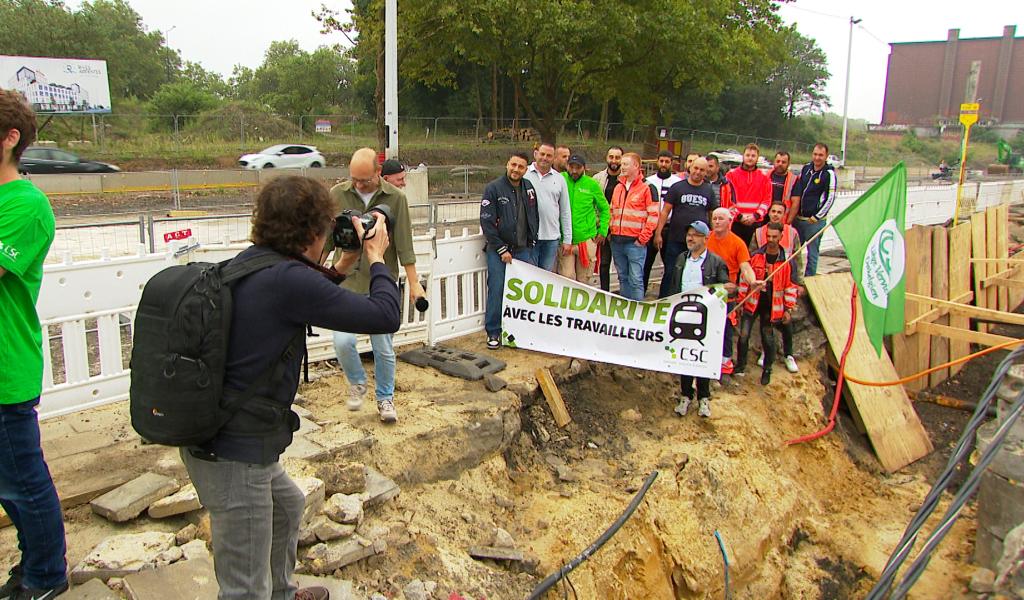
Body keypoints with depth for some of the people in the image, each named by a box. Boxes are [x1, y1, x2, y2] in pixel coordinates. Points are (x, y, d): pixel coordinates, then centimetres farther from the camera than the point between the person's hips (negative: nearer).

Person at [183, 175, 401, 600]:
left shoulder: (250, 262, 4)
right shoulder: (287, 278, -24)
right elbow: (385, 317, -20)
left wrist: (339, 269, 14)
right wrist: (375, 258, -4)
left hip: (209, 434, 11)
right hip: (234, 453, -10)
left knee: (288, 506, 33)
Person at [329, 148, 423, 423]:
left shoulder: (395, 198, -5)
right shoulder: (338, 194, -2)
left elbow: (404, 244, -3)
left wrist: (414, 282, -4)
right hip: (347, 281, 1)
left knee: (384, 347, 6)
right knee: (343, 341, -10)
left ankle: (385, 398, 28)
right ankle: (357, 383, 21)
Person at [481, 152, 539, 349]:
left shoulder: (528, 188, 7)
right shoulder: (493, 188, -9)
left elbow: (534, 217, 17)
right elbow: (487, 223, -11)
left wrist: (532, 242, 10)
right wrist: (501, 249, -12)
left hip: (523, 250, 4)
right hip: (498, 251, -4)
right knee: (496, 291, -3)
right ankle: (493, 332, 9)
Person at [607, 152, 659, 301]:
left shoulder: (647, 188, -5)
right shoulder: (618, 187, 15)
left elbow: (653, 215, -8)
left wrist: (643, 238, -11)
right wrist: (611, 231, 13)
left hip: (635, 243, -6)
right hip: (617, 242, 7)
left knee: (636, 279, -6)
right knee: (623, 278, 13)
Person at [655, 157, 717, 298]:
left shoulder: (709, 190, 10)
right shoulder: (677, 187, 2)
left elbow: (712, 214, 16)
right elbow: (665, 211, -1)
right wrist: (658, 233, -7)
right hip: (676, 239, -2)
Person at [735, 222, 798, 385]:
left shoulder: (786, 260, -4)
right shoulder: (756, 256, -3)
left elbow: (790, 286, 2)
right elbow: (745, 278, 3)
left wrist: (788, 309, 1)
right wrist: (741, 301, 3)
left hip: (772, 306, -1)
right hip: (752, 302, 1)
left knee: (768, 339, 8)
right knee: (743, 335, -3)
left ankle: (767, 370, 28)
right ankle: (740, 366, 17)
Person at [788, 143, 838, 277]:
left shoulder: (829, 174, -9)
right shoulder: (806, 168, 9)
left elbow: (830, 199, -11)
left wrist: (816, 217, -11)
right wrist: (791, 216, 10)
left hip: (815, 221, -6)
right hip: (798, 219, 6)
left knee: (812, 253, 1)